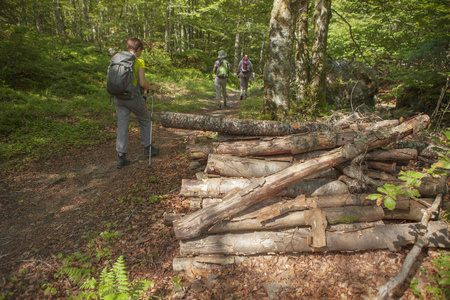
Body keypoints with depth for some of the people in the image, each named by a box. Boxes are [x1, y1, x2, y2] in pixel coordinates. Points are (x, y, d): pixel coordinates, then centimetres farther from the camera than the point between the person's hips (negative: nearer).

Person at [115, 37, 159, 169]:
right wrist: (151, 87, 5)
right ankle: (147, 148, 29)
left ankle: (121, 157, 5)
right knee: (145, 121, 18)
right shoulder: (139, 61, -7)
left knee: (122, 125, 6)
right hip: (134, 96, -4)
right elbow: (142, 83, -14)